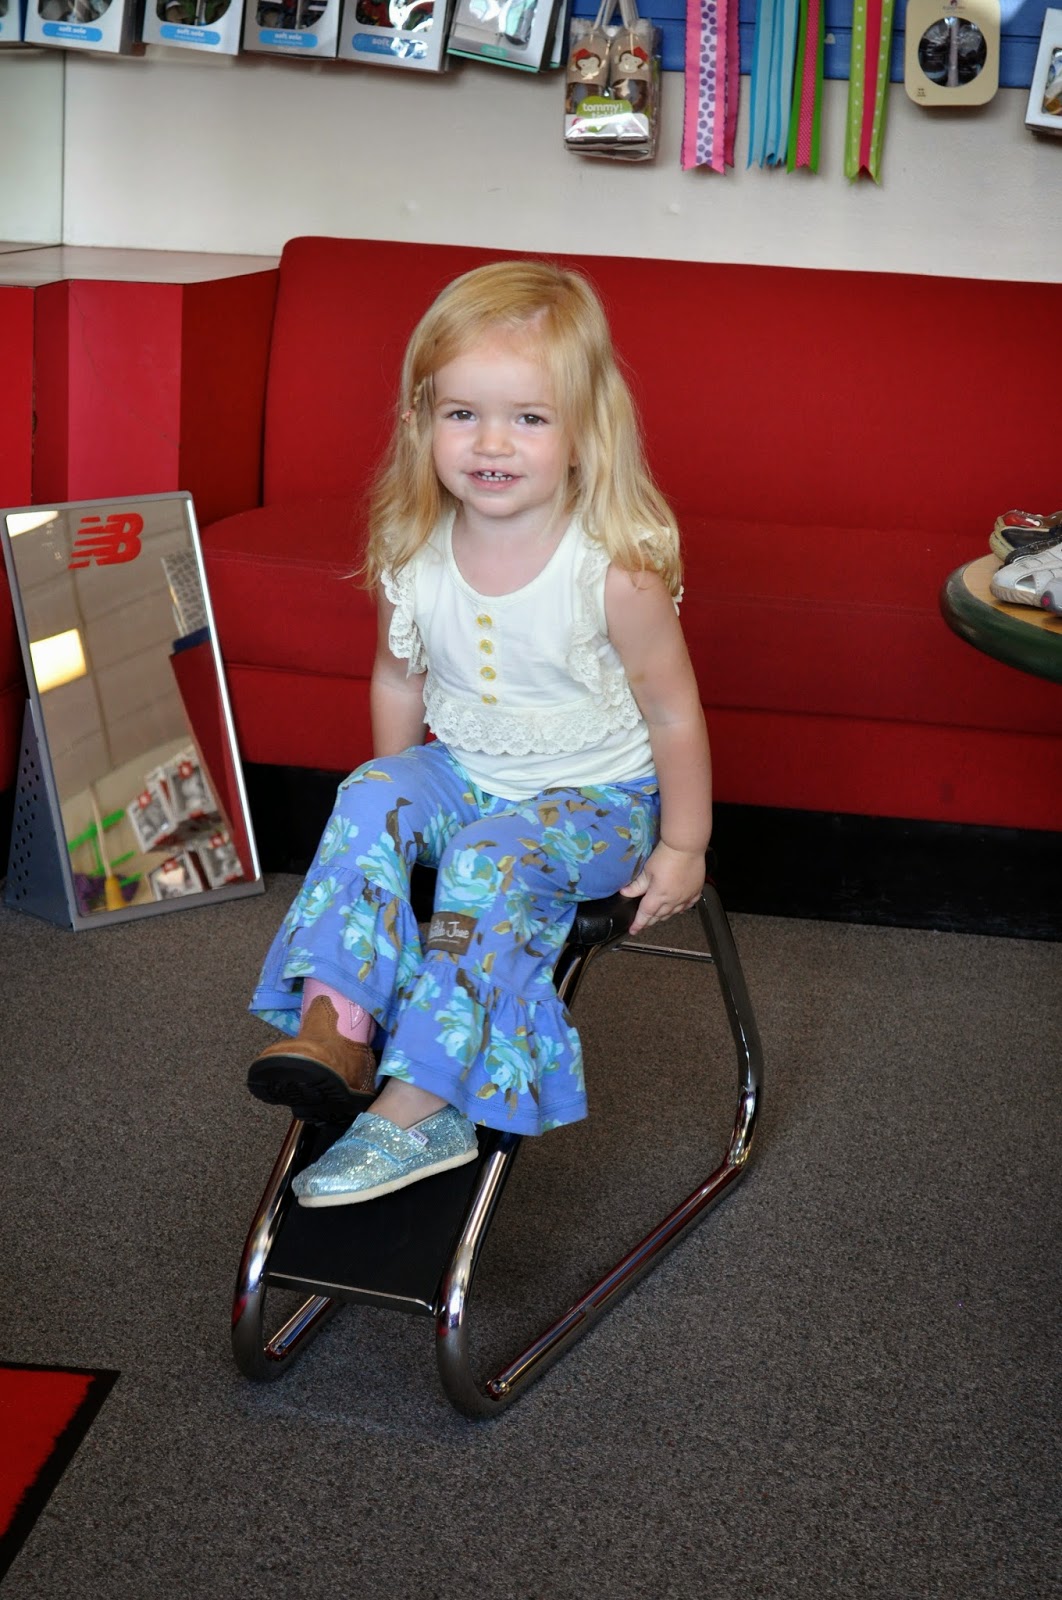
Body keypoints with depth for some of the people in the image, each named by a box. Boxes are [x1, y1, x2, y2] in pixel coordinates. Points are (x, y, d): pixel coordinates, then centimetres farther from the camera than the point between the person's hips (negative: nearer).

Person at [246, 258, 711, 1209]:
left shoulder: (616, 570, -23)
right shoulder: (415, 558, -9)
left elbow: (673, 713, -13)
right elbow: (400, 679, 9)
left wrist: (683, 847, -7)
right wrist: (402, 798, 12)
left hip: (594, 796, -5)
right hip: (464, 770, 5)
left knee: (490, 859, -31)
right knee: (370, 797, -22)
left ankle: (421, 1104, -30)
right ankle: (336, 1022, -29)